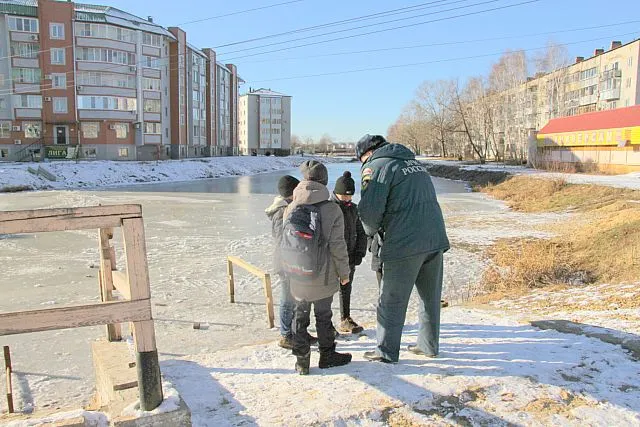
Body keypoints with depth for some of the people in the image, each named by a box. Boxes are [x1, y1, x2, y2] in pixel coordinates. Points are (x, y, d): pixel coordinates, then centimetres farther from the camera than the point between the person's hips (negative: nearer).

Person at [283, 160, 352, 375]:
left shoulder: (290, 209, -4)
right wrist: (344, 271, 2)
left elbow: (285, 241, 2)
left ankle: (302, 360, 21)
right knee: (323, 315, 14)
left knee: (300, 315, 14)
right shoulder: (332, 209, -13)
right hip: (323, 277, -2)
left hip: (297, 277, 2)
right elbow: (337, 245, -12)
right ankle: (327, 355, 29)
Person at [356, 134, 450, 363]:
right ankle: (429, 345, 32)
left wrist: (372, 230, 5)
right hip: (436, 239, 8)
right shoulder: (414, 162, 19)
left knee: (392, 300, 6)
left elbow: (370, 210, -16)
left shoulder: (376, 166, -6)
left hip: (405, 244, -8)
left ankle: (387, 351, 16)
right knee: (430, 296, 19)